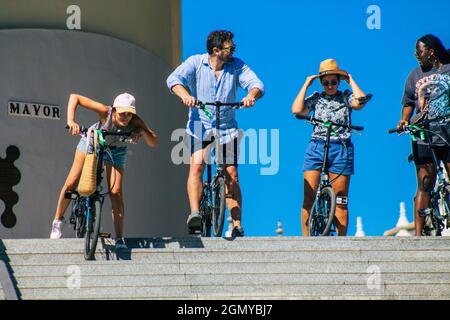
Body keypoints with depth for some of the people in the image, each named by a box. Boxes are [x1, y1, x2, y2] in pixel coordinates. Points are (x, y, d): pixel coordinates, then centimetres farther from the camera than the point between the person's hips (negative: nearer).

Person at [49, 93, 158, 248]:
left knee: (116, 192, -12)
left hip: (116, 151, 1)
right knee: (71, 183, -4)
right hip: (92, 141, 0)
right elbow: (75, 97, -37)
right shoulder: (106, 112, -38)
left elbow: (154, 142, -34)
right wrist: (71, 121, -50)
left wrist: (142, 131, -52)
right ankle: (58, 220, 20)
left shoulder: (135, 122, -33)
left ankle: (119, 239, -6)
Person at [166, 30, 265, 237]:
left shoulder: (236, 66, -1)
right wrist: (185, 95, -40)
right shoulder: (195, 63, -5)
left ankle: (237, 225, 2)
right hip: (199, 126, -1)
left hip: (227, 128, 2)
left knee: (232, 176, -2)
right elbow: (174, 79, -18)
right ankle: (194, 214, -31)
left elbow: (257, 84, -11)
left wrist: (251, 95, -35)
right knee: (196, 166, -22)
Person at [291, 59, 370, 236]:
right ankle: (306, 239, -4)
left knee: (340, 200, -1)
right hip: (316, 148, 1)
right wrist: (306, 85, 1)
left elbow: (360, 102, -12)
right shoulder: (315, 98, 10)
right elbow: (296, 110, -5)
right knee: (309, 198, -7)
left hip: (341, 149, -1)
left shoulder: (346, 97, 9)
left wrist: (350, 80, 0)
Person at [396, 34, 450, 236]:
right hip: (424, 137, 1)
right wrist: (404, 120, 3)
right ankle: (418, 234, -1)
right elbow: (408, 102, 20)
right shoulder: (415, 75, 14)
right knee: (424, 185, -1)